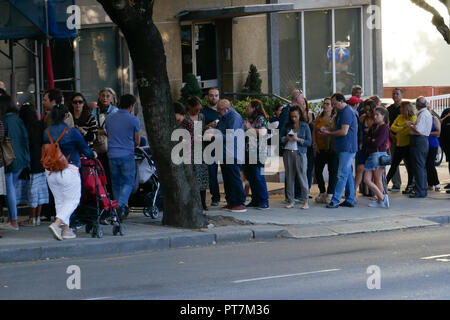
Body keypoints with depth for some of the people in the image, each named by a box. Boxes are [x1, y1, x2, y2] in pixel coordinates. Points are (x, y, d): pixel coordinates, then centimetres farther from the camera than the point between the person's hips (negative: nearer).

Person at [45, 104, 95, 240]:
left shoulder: (46, 132, 2)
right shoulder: (72, 132, -10)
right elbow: (85, 149, -3)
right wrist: (93, 155, 18)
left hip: (50, 171, 5)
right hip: (68, 171, -5)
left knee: (59, 201, 16)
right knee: (72, 200, 5)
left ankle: (66, 229, 14)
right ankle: (57, 224, -13)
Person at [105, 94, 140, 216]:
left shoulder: (109, 118, 8)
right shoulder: (133, 120, -5)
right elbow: (137, 141, 3)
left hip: (112, 154, 4)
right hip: (127, 155, -4)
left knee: (116, 183, 13)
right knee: (128, 182, 4)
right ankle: (121, 205, -16)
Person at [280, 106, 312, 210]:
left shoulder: (305, 126, 2)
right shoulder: (287, 125, 11)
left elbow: (309, 142, -1)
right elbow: (281, 138, 14)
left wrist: (298, 139, -13)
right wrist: (286, 139, -6)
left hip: (300, 153, -3)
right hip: (288, 153, 3)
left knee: (302, 176, -6)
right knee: (289, 177, 4)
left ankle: (306, 202, -4)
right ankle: (291, 201, 9)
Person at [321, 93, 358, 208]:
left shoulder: (347, 112, -14)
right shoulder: (342, 112, 18)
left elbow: (344, 132, -21)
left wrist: (329, 133, -10)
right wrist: (328, 130, 9)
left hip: (347, 148, -11)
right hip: (344, 148, 11)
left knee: (342, 175, -10)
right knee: (348, 174, 11)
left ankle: (335, 200, -13)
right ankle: (350, 200, 14)